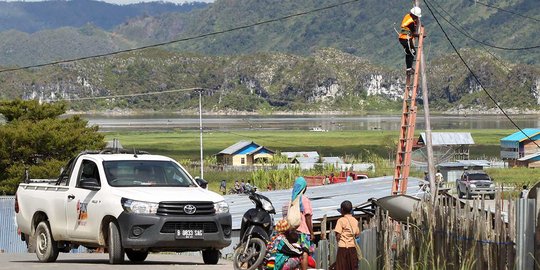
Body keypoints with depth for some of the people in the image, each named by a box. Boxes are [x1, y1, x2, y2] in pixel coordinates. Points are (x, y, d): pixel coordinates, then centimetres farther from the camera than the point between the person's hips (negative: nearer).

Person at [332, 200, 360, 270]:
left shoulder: (341, 220, -6)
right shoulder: (355, 220, 9)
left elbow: (338, 235, -10)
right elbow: (357, 233, 9)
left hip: (343, 246, -5)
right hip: (353, 246, 5)